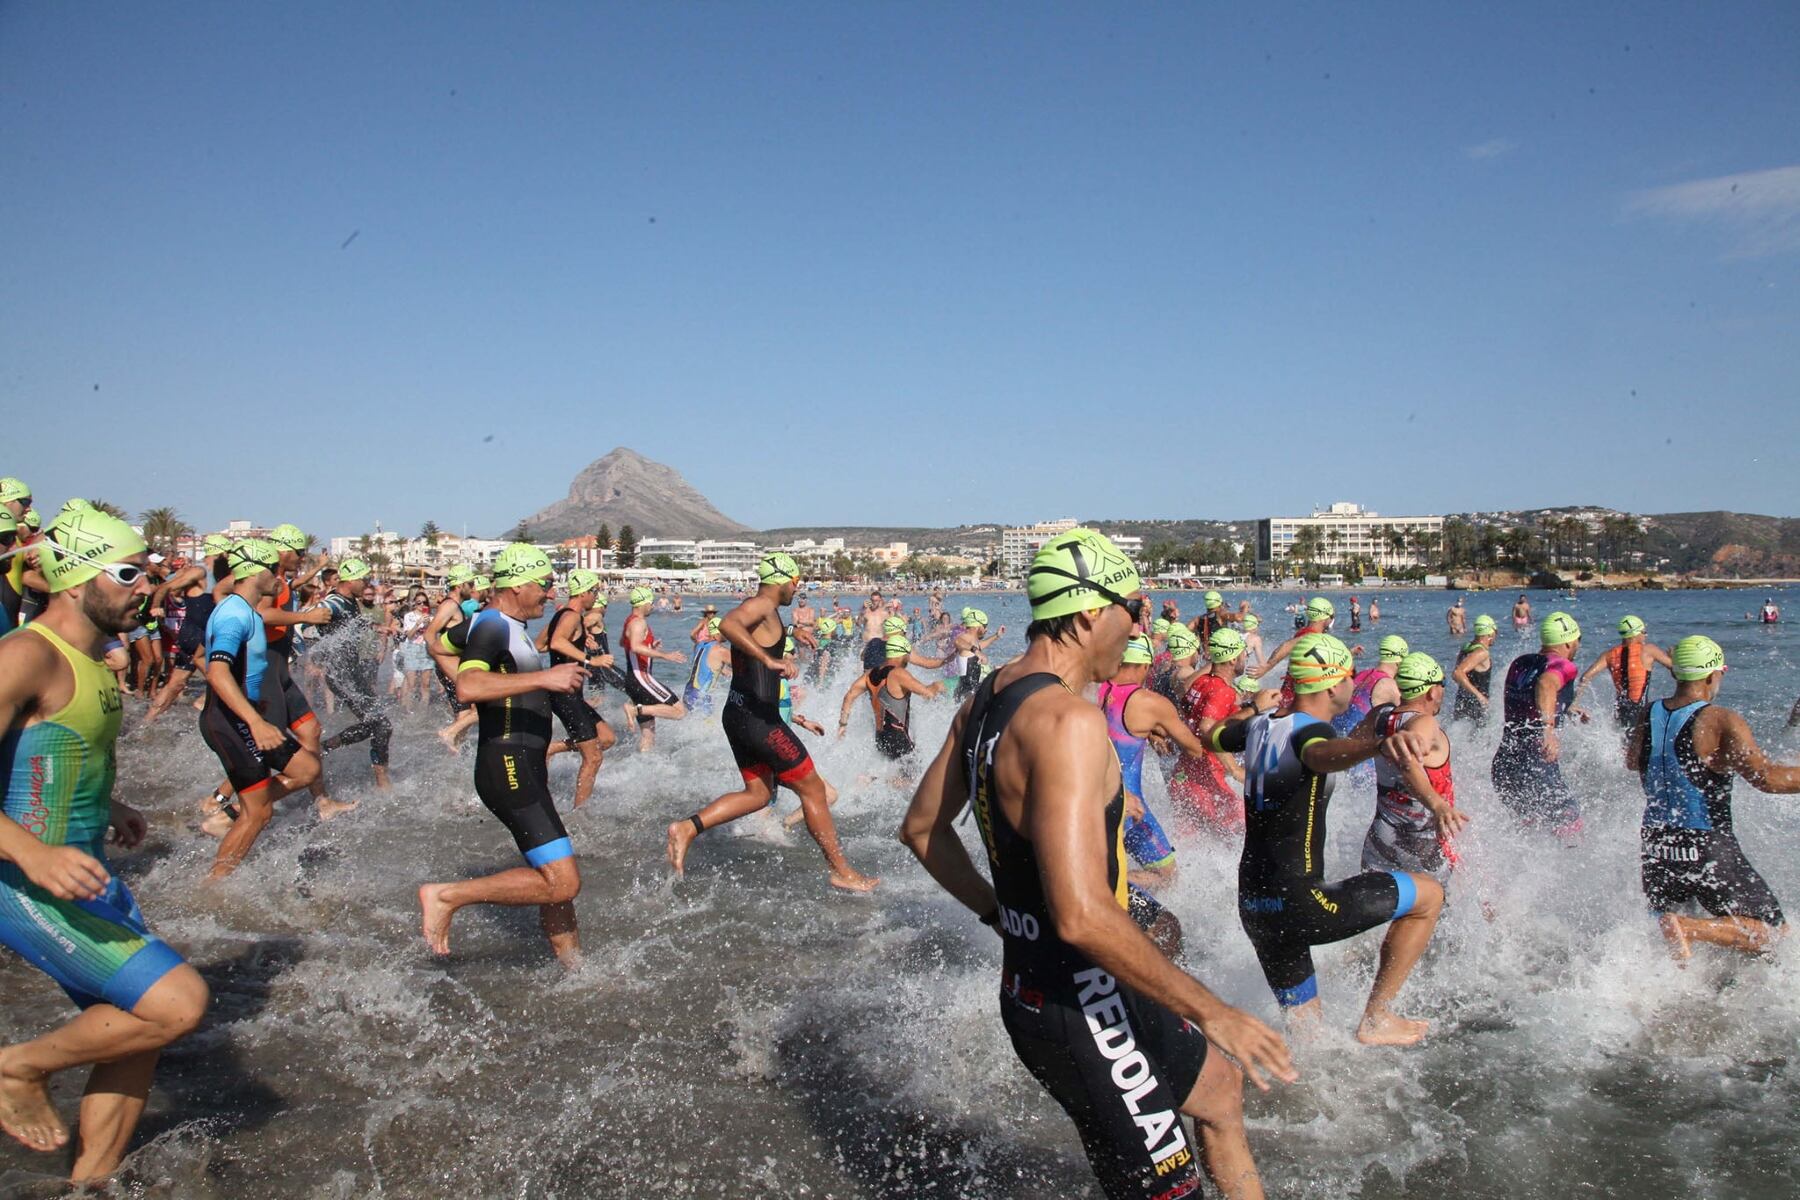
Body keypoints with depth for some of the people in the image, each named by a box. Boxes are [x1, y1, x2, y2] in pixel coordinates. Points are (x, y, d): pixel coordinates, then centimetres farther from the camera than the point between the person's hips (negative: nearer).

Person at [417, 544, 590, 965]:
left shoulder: (513, 628, 18)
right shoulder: (491, 625, -12)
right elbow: (467, 687, -31)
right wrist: (543, 678, -33)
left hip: (525, 769, 11)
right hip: (509, 768, -11)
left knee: (558, 882, 15)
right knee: (561, 882, -15)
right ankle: (446, 896, -8)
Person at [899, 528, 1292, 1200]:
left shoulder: (987, 699, 5)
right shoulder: (1068, 720, -26)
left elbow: (922, 828, 16)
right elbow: (1082, 914, -35)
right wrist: (1210, 1011, -25)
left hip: (1031, 981, 10)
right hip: (1079, 1008, -10)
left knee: (1220, 1082, 27)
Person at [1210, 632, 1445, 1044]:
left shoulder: (1260, 725, 8)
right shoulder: (1310, 729, -15)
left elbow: (1210, 737, 29)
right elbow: (1321, 754, -41)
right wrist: (1380, 744, -61)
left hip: (1253, 905, 8)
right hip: (1296, 904, -8)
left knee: (1305, 1026, 21)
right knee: (1429, 894, 3)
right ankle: (1376, 1019, 7)